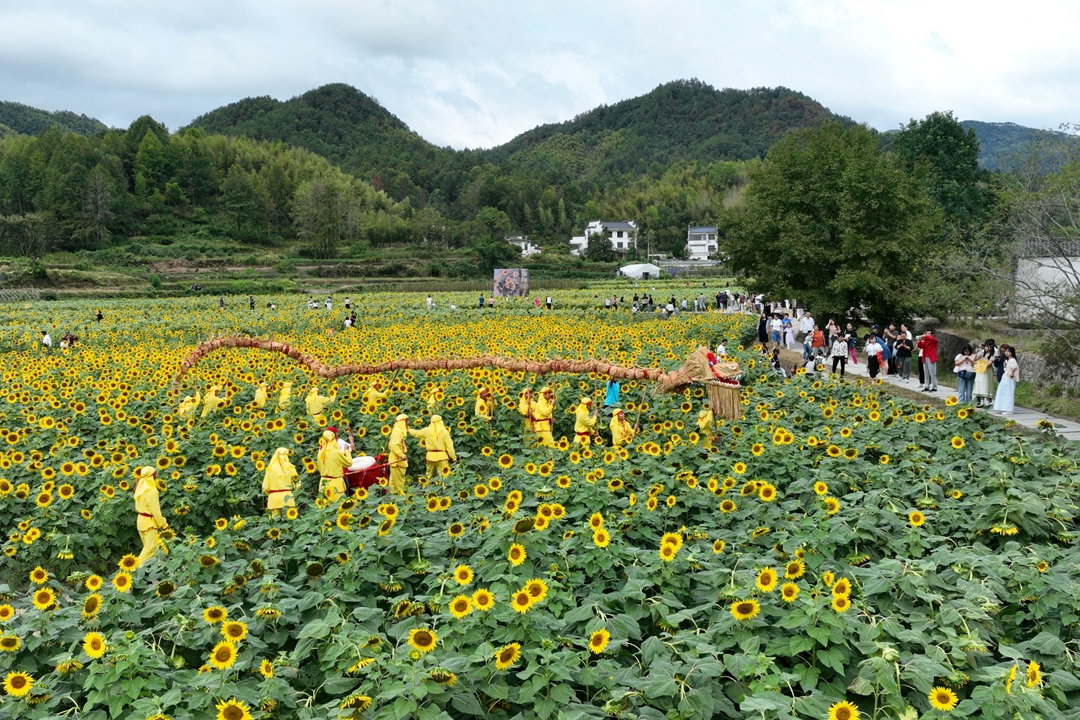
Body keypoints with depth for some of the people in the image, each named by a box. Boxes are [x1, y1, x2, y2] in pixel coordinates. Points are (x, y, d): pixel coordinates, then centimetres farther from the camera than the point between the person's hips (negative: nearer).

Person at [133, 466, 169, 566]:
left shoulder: (141, 488, 6)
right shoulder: (151, 491, -20)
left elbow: (138, 507, 11)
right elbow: (156, 512, -19)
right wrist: (164, 525, -10)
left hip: (141, 520, 9)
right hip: (149, 523, -9)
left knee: (148, 547, 14)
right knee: (151, 548, -4)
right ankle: (137, 568, -9)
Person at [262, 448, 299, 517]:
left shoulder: (270, 469, 0)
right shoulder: (290, 468, -1)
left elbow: (265, 487, -1)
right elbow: (297, 483, -1)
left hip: (274, 498, 0)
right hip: (288, 497, 0)